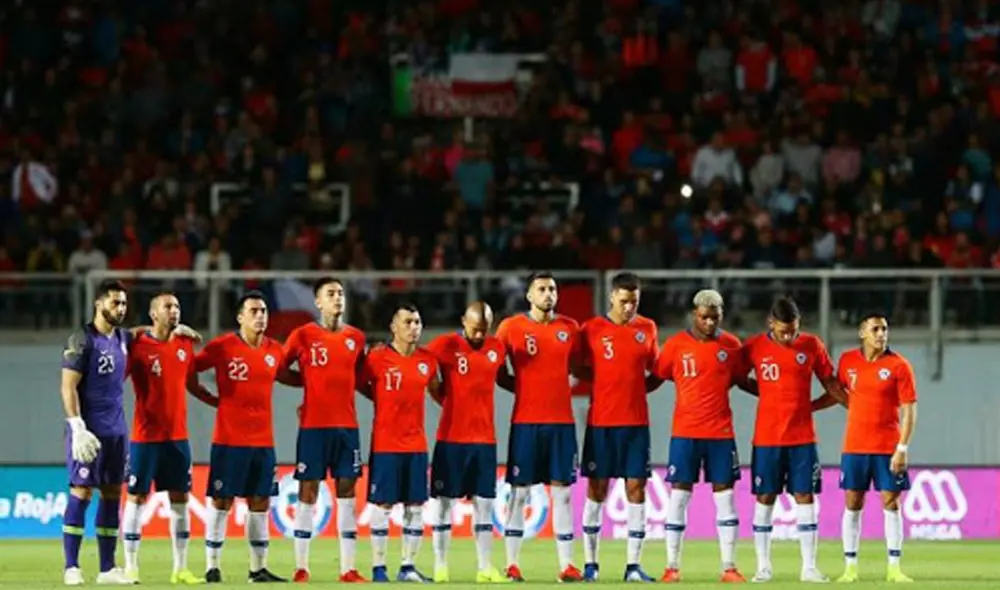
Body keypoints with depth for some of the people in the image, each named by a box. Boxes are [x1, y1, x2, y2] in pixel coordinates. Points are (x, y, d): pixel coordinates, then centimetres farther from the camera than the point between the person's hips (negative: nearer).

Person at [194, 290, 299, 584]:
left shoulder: (274, 350, 7)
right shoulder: (222, 347, -7)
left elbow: (283, 376, 26)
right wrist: (212, 399, -5)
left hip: (264, 440, 5)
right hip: (229, 439, -5)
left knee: (260, 502, 8)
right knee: (221, 501, -3)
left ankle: (258, 568, 15)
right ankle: (212, 568, 1)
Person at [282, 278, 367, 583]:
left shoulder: (356, 337, 9)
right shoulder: (303, 335, -3)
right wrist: (312, 383, -1)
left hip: (347, 425, 4)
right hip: (313, 425, -4)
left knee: (347, 492, 3)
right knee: (308, 492, -2)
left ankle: (348, 568, 5)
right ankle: (301, 567, 3)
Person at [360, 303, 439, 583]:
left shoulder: (427, 360, 6)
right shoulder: (377, 357, -7)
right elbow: (361, 385, 4)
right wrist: (387, 402, 2)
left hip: (416, 444, 4)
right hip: (385, 442, -4)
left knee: (415, 506, 5)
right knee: (382, 504, -2)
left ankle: (408, 567, 12)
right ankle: (378, 567, 3)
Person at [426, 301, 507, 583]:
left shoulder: (497, 348, 7)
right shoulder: (445, 345, -8)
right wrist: (444, 397, 1)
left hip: (485, 439, 4)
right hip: (451, 438, -4)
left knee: (484, 504, 4)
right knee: (445, 502, 1)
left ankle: (485, 568, 7)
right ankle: (440, 567, 5)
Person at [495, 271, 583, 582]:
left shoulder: (570, 328, 8)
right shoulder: (511, 327, 0)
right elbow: (494, 371, 5)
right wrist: (521, 387, -3)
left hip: (561, 420, 3)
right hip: (525, 420, -2)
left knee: (562, 492, 1)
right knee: (519, 491, -1)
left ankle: (567, 564, 2)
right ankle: (512, 563, 4)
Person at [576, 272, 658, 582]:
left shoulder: (647, 328, 6)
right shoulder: (592, 329, -2)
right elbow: (581, 371, 6)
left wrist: (634, 389, 5)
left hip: (637, 421, 2)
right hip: (601, 421, -2)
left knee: (636, 487, -1)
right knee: (596, 489, 1)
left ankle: (633, 565, 1)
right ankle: (590, 563, 7)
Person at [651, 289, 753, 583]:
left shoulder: (731, 345, 4)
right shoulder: (676, 345, -2)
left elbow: (741, 381, 15)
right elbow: (656, 379, 5)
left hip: (721, 432, 2)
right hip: (685, 432, -2)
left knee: (725, 495, 2)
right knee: (679, 494, -1)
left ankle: (729, 567, 6)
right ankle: (672, 566, 4)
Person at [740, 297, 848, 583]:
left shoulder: (812, 345, 1)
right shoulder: (753, 347, -3)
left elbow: (830, 383, 9)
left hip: (803, 437, 1)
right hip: (766, 438, -1)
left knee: (805, 498, 0)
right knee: (765, 499, 2)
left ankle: (809, 567, 4)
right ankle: (763, 567, 9)